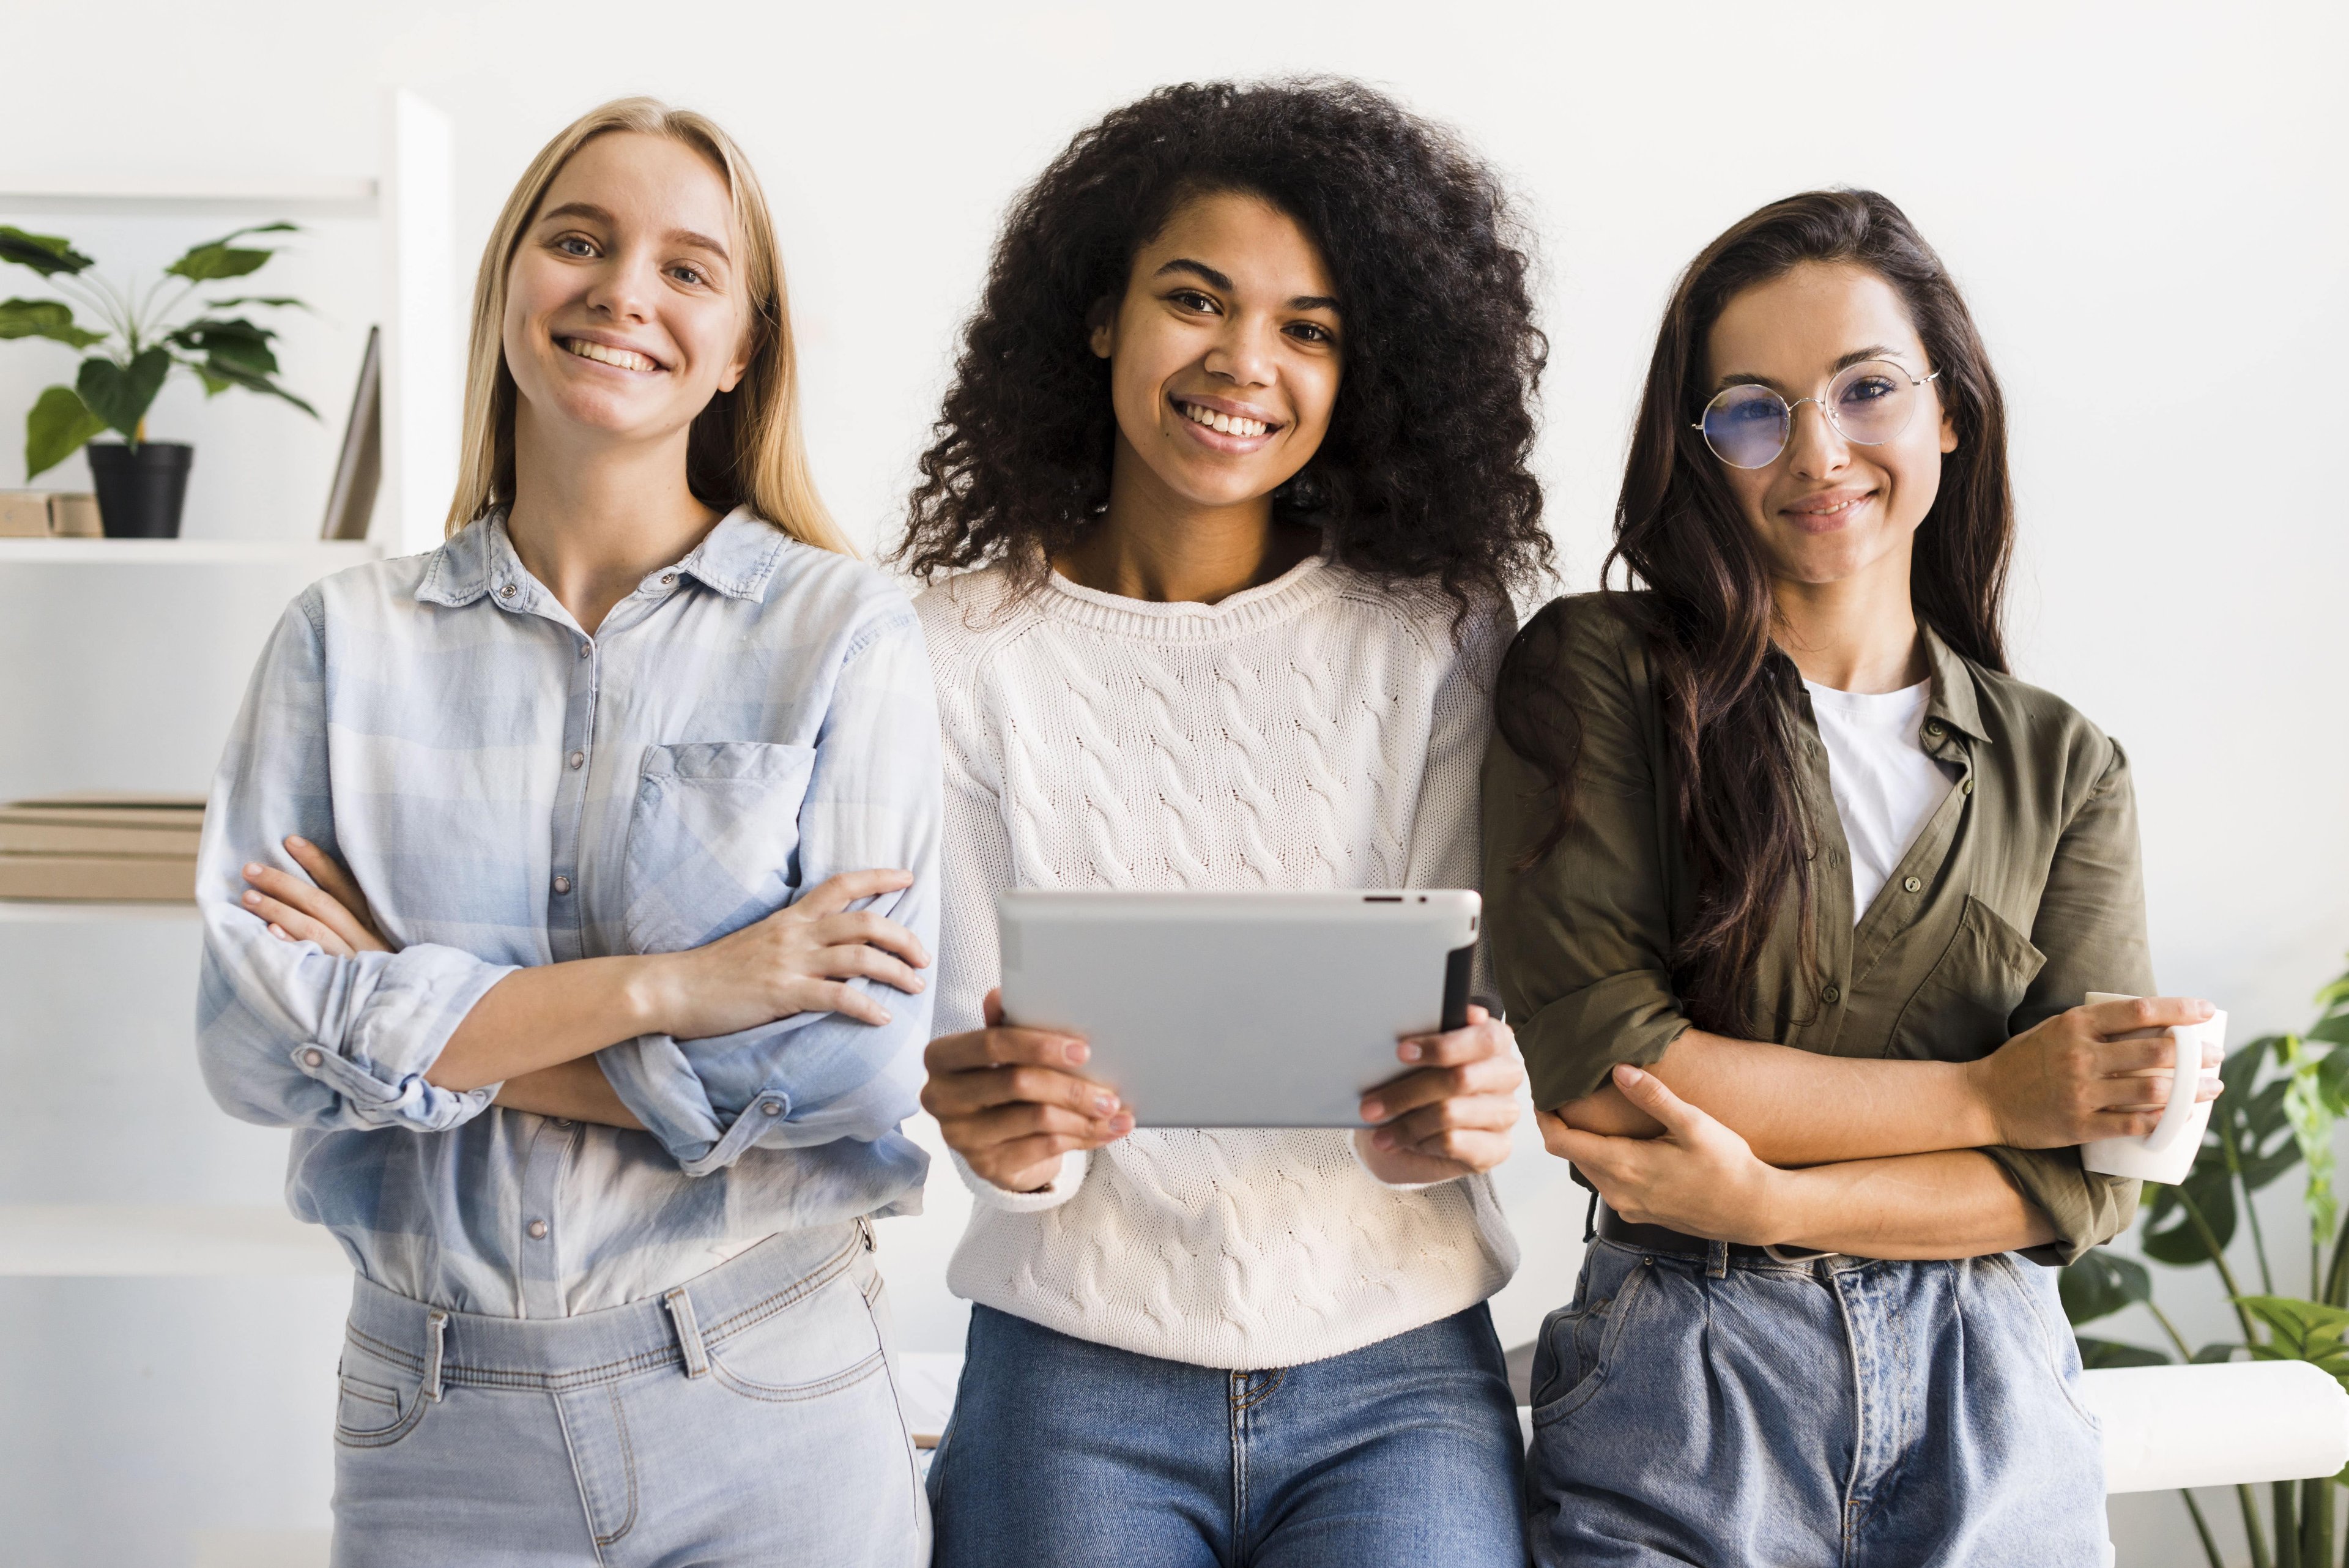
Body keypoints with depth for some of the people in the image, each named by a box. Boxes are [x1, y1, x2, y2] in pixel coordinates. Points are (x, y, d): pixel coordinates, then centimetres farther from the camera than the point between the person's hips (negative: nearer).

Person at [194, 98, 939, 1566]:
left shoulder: (847, 632, -5)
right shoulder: (344, 643, 2)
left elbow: (861, 1055, -14)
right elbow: (251, 1034, -9)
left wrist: (410, 1016, -11)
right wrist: (670, 986, -17)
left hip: (769, 1418, -1)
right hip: (434, 1430, 2)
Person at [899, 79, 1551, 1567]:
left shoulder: (1437, 636, 1)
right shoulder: (967, 651, -1)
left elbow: (1463, 1004, -2)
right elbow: (972, 1039, -3)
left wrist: (1456, 1104, -25)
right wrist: (1007, 1134, -26)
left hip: (1396, 1380, 1)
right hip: (1077, 1384, 0)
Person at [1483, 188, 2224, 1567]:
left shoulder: (2064, 768, 5)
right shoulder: (1598, 672, -5)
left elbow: (2092, 1176, -3)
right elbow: (1602, 1070, -15)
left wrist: (1768, 1201, -16)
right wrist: (1988, 1096, -9)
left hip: (1990, 1412, 3)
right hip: (1680, 1399, -3)